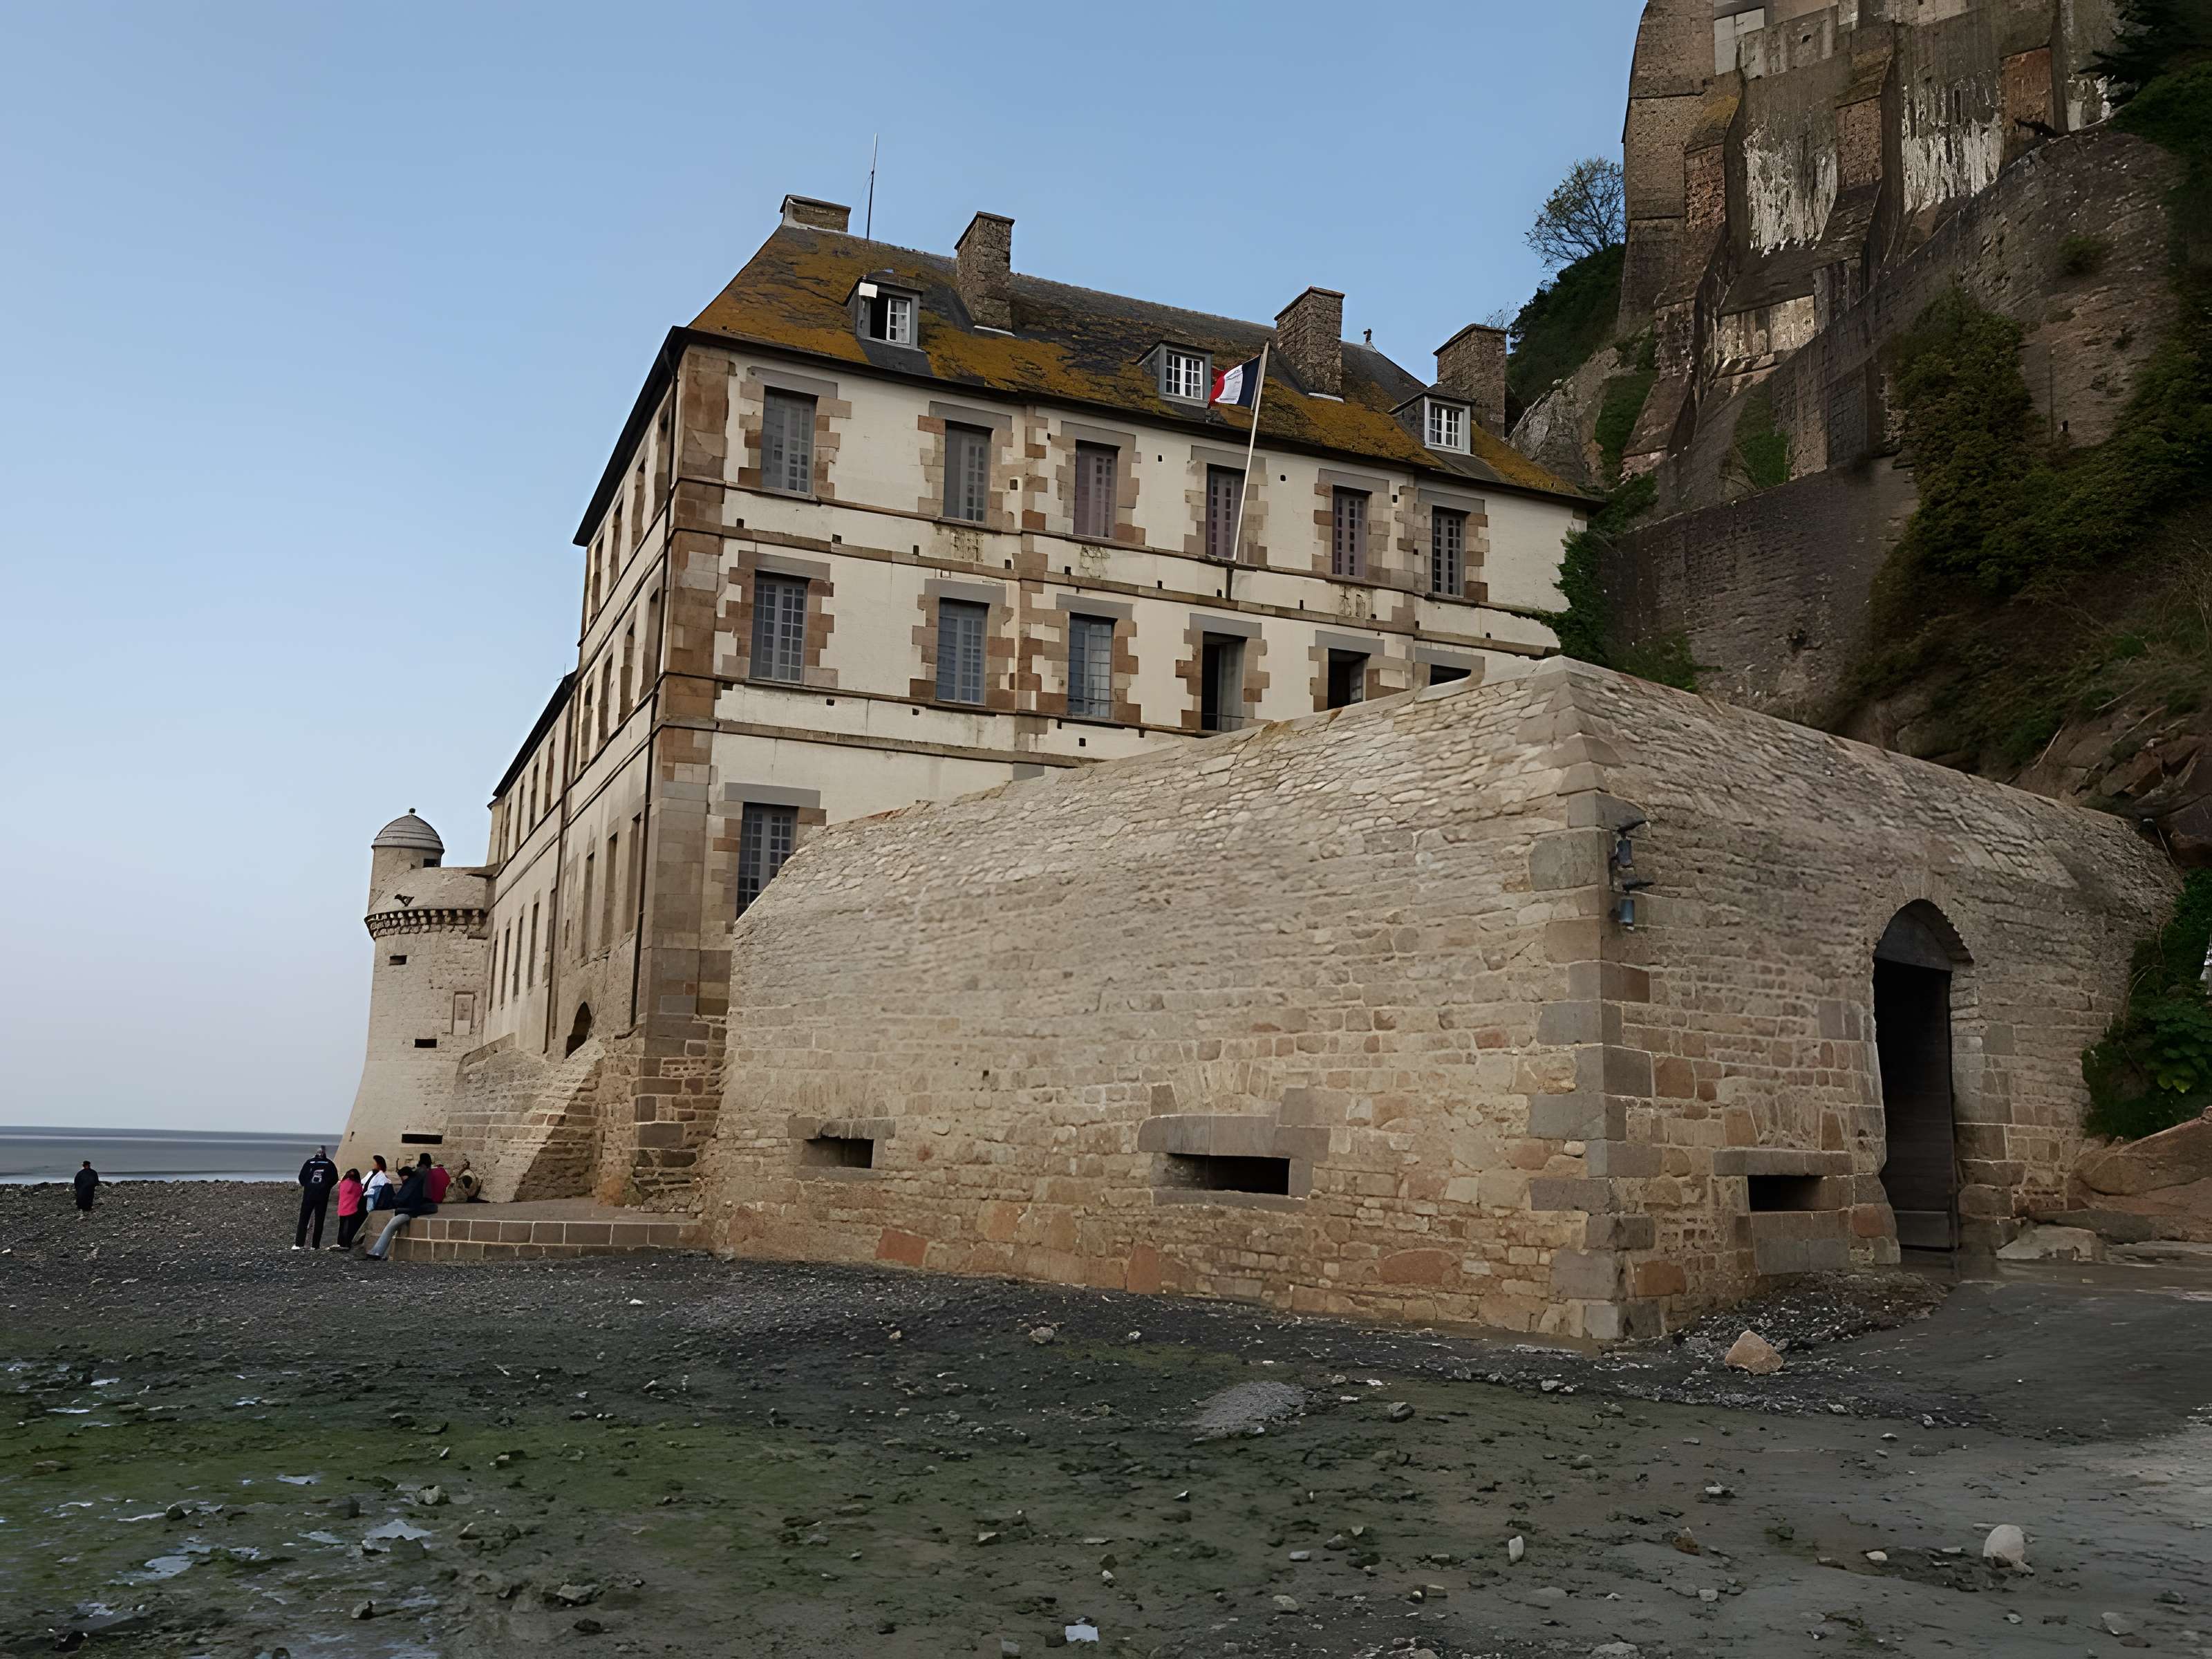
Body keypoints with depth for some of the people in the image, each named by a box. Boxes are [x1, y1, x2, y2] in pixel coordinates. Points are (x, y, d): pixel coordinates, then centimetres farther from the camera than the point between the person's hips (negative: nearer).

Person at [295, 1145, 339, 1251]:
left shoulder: (309, 1162, -4)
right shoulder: (330, 1164, -2)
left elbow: (301, 1177, -2)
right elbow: (335, 1179, 0)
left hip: (308, 1195, 0)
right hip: (323, 1197, 0)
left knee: (303, 1219, 6)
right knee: (319, 1220, 5)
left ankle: (299, 1244, -1)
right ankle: (316, 1245, 4)